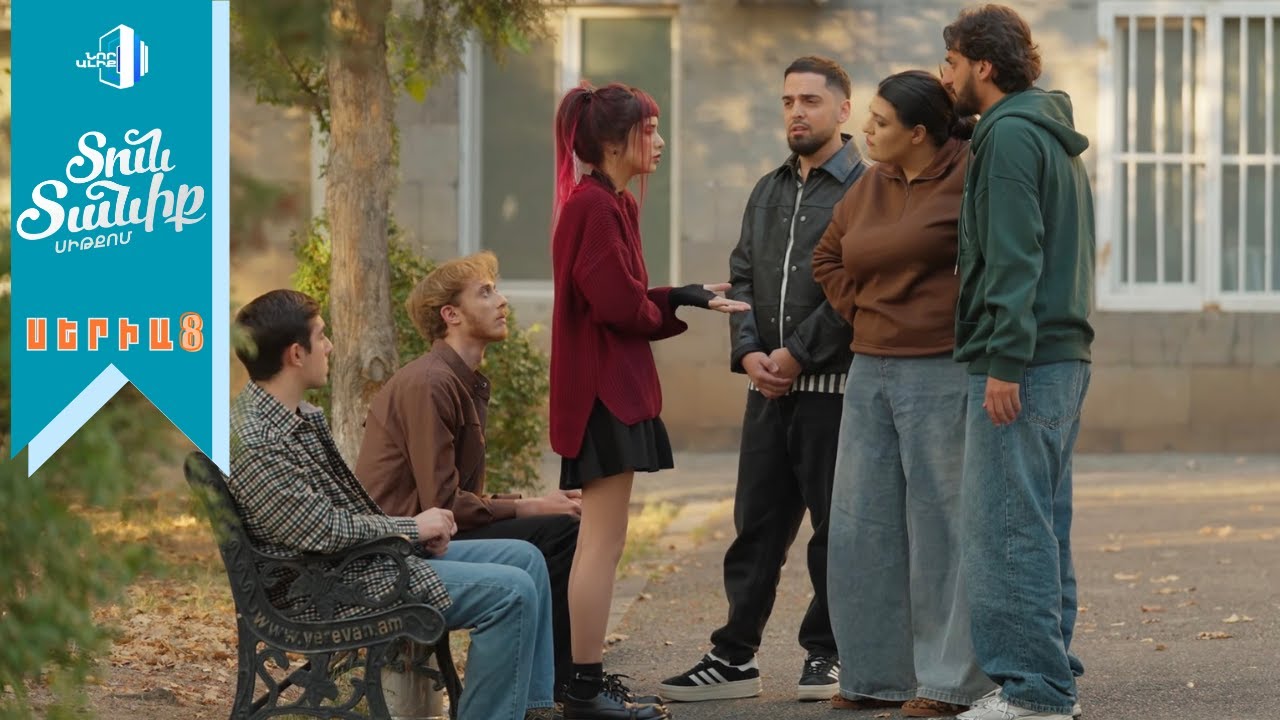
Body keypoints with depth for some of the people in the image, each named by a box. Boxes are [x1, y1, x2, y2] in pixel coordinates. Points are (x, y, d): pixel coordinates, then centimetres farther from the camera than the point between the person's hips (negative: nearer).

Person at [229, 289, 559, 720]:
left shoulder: (299, 416, 10)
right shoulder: (254, 445, -23)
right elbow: (323, 530, -25)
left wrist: (418, 532, 2)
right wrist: (414, 527, -12)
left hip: (370, 554, 11)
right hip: (336, 588, -11)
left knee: (524, 557, 11)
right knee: (510, 591, -19)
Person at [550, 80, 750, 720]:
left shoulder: (606, 204, 15)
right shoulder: (596, 207, -16)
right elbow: (620, 306, -21)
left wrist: (682, 300, 0)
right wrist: (678, 305, -3)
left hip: (609, 390, 11)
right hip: (606, 388, -11)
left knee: (597, 541, 14)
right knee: (604, 541, -9)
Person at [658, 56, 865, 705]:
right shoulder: (768, 192, 16)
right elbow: (742, 277, 15)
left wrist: (798, 354, -15)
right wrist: (748, 351, -2)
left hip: (833, 384, -6)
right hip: (769, 386, 6)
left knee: (835, 527, 2)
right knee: (756, 526, 7)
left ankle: (827, 653, 11)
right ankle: (735, 657, 10)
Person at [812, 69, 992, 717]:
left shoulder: (971, 174, -11)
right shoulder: (870, 189, 11)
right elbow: (828, 258, 24)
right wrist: (860, 312, 10)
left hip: (943, 374, -8)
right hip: (871, 373, 8)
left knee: (942, 524, -3)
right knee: (862, 526, 8)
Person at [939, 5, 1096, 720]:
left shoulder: (1009, 134, -11)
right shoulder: (1058, 138, 19)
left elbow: (1013, 258, -19)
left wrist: (1005, 361, -21)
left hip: (1021, 363, -10)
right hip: (1064, 358, 10)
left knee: (1004, 526, -8)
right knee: (1044, 524, 13)